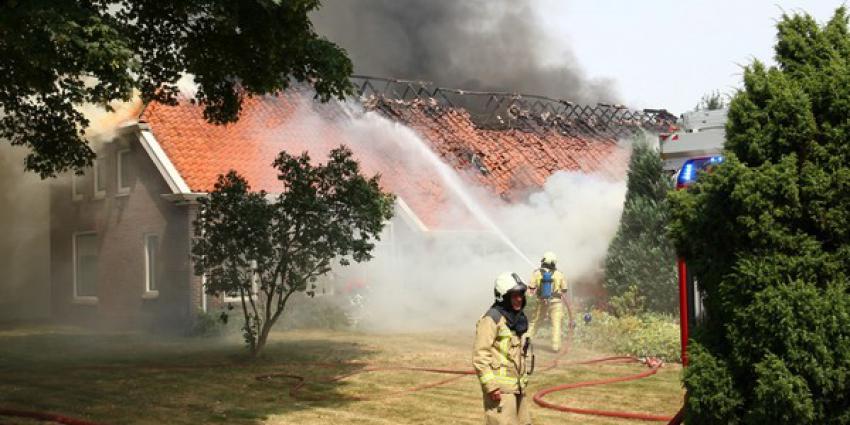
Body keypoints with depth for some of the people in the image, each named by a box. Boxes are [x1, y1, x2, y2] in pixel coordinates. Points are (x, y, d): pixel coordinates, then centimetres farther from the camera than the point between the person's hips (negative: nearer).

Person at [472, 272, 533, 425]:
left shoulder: (520, 319, 12)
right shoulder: (492, 319, -14)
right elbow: (480, 355, -19)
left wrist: (524, 379, 19)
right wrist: (491, 385, -22)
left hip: (518, 387, 9)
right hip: (500, 388, -9)